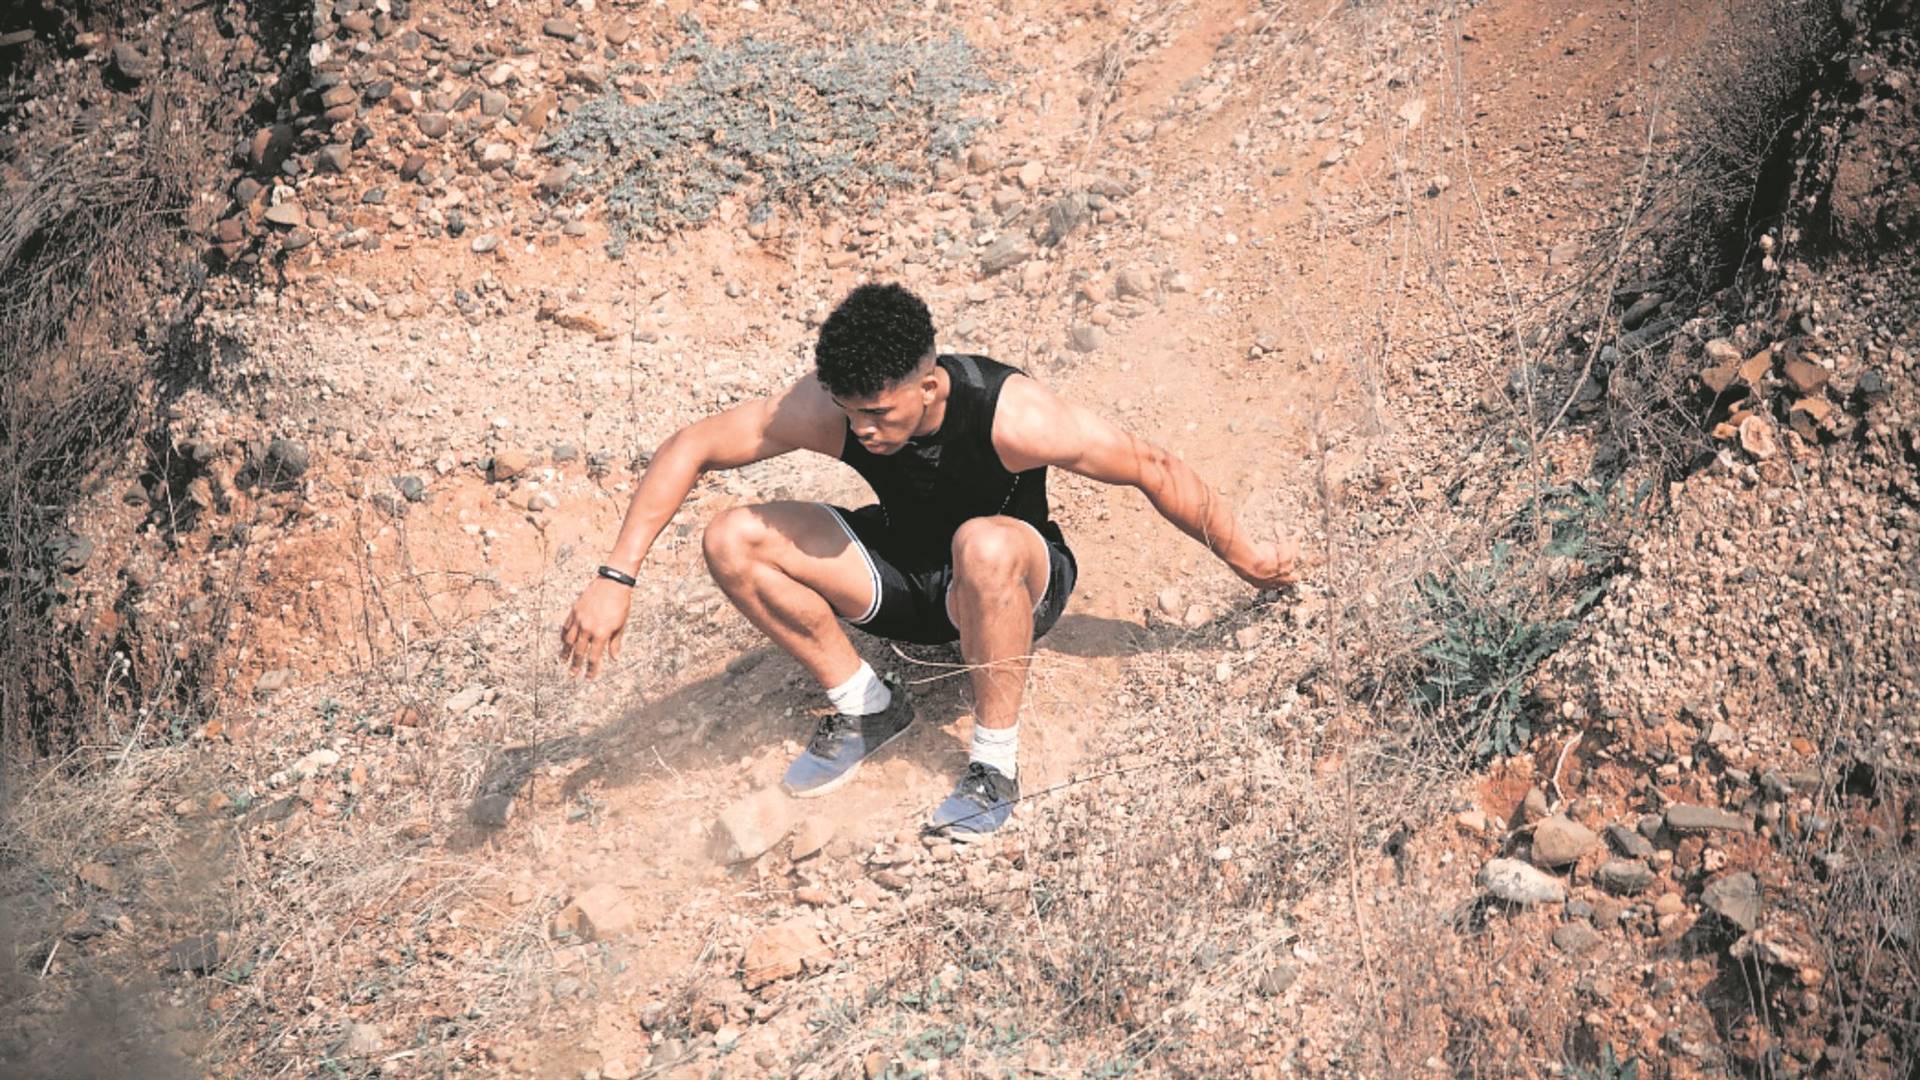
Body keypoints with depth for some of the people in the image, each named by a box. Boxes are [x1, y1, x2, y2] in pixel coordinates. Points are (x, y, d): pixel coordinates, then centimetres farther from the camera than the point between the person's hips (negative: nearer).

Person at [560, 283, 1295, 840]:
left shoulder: (1011, 417, -33)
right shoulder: (825, 408, -24)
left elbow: (1153, 469, -20)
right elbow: (688, 449, -17)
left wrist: (1244, 556, -7)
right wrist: (616, 580, -25)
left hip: (1018, 582, -4)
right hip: (902, 577, 4)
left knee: (983, 544, -42)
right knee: (732, 543, -18)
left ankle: (996, 763, -21)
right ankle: (866, 704, 1)